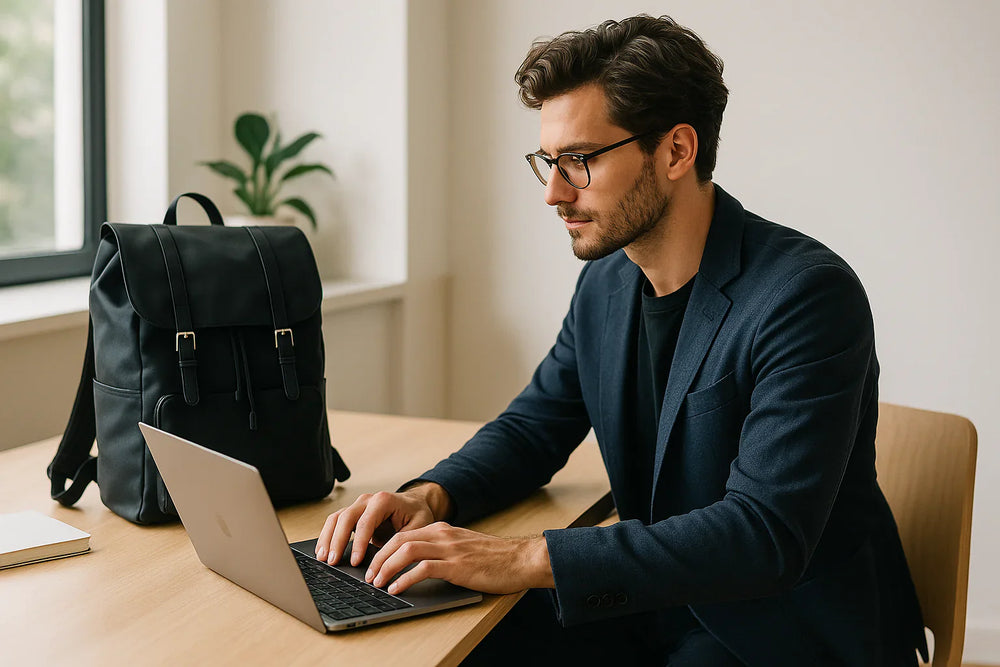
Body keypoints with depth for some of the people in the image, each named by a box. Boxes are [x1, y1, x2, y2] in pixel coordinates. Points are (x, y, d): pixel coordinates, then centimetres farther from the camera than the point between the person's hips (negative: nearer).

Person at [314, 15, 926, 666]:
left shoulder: (806, 295, -22)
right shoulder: (606, 282, 2)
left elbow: (765, 533, -29)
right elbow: (533, 427, 13)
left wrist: (527, 558, -34)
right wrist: (430, 496, -9)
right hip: (659, 606, 7)